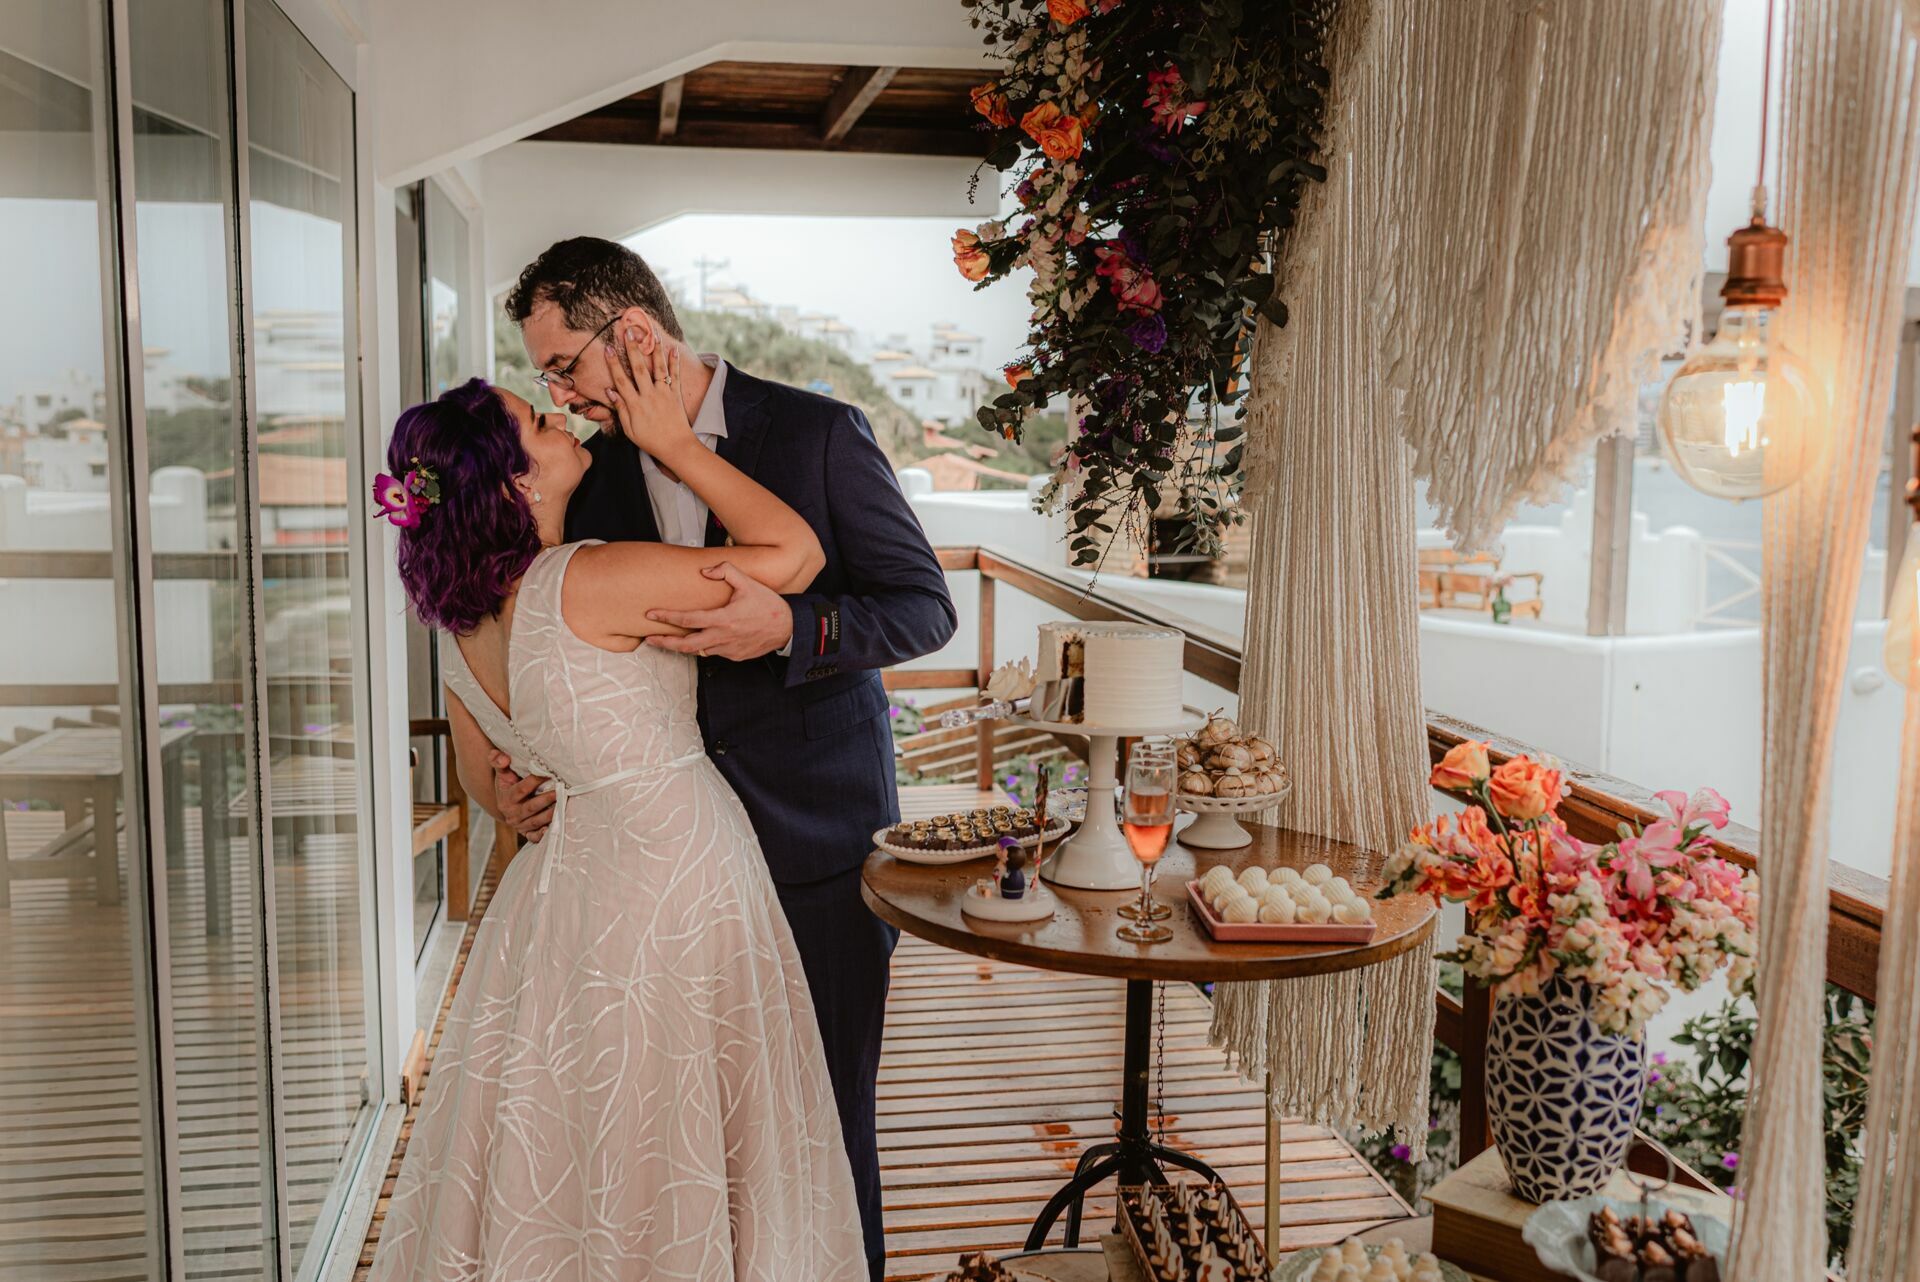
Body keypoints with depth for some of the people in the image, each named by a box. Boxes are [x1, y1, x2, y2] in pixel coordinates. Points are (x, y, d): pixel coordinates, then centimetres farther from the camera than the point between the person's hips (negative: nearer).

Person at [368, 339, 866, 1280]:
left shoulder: (459, 625, 2)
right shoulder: (586, 583, -22)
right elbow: (792, 554, -20)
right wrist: (675, 443, -13)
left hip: (566, 880, 8)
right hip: (678, 879, -8)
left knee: (560, 1150, 21)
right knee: (672, 1168, 9)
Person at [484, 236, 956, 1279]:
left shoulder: (819, 433, -8)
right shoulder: (597, 473, 7)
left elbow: (926, 606, -8)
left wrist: (790, 628, -25)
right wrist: (507, 767, -1)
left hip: (816, 838, -4)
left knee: (825, 1109, 7)